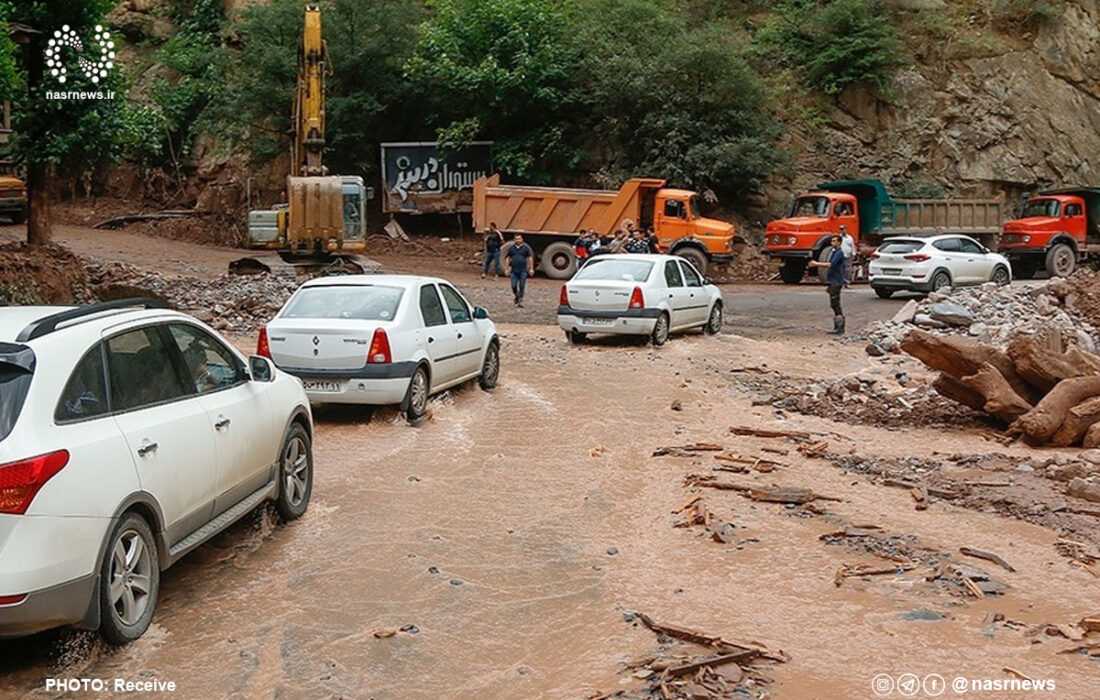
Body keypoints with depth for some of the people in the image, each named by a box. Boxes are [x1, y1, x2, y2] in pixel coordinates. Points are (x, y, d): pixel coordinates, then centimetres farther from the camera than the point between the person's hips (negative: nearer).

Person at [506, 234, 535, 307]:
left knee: (522, 286, -2)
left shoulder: (526, 247, 2)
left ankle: (520, 301, 5)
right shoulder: (511, 248, 9)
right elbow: (508, 259, 14)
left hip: (523, 271, -2)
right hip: (514, 271, 2)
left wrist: (531, 268, -3)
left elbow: (530, 258, 2)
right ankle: (517, 297, 23)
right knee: (514, 286, -3)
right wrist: (507, 269, 10)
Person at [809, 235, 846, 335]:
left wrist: (817, 264, -21)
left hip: (836, 282, -10)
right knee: (834, 305, 10)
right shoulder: (834, 252, 18)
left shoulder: (839, 253, -12)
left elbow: (831, 264, -23)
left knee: (835, 304, -10)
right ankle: (837, 328, 14)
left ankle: (840, 328, -9)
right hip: (832, 281, 10)